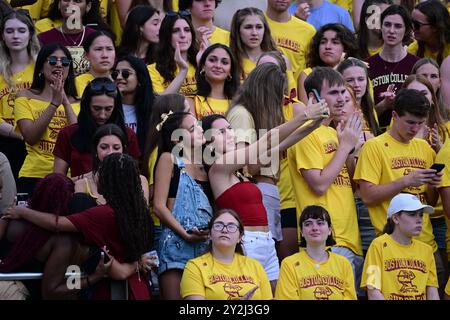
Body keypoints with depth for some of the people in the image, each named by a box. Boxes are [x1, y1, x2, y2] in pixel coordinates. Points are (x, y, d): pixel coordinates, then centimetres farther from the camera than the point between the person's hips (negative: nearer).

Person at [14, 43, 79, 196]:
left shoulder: (78, 103, 12)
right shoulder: (25, 97, 6)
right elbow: (30, 137, -8)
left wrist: (65, 101, -10)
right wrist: (54, 103, -13)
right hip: (34, 176, -2)